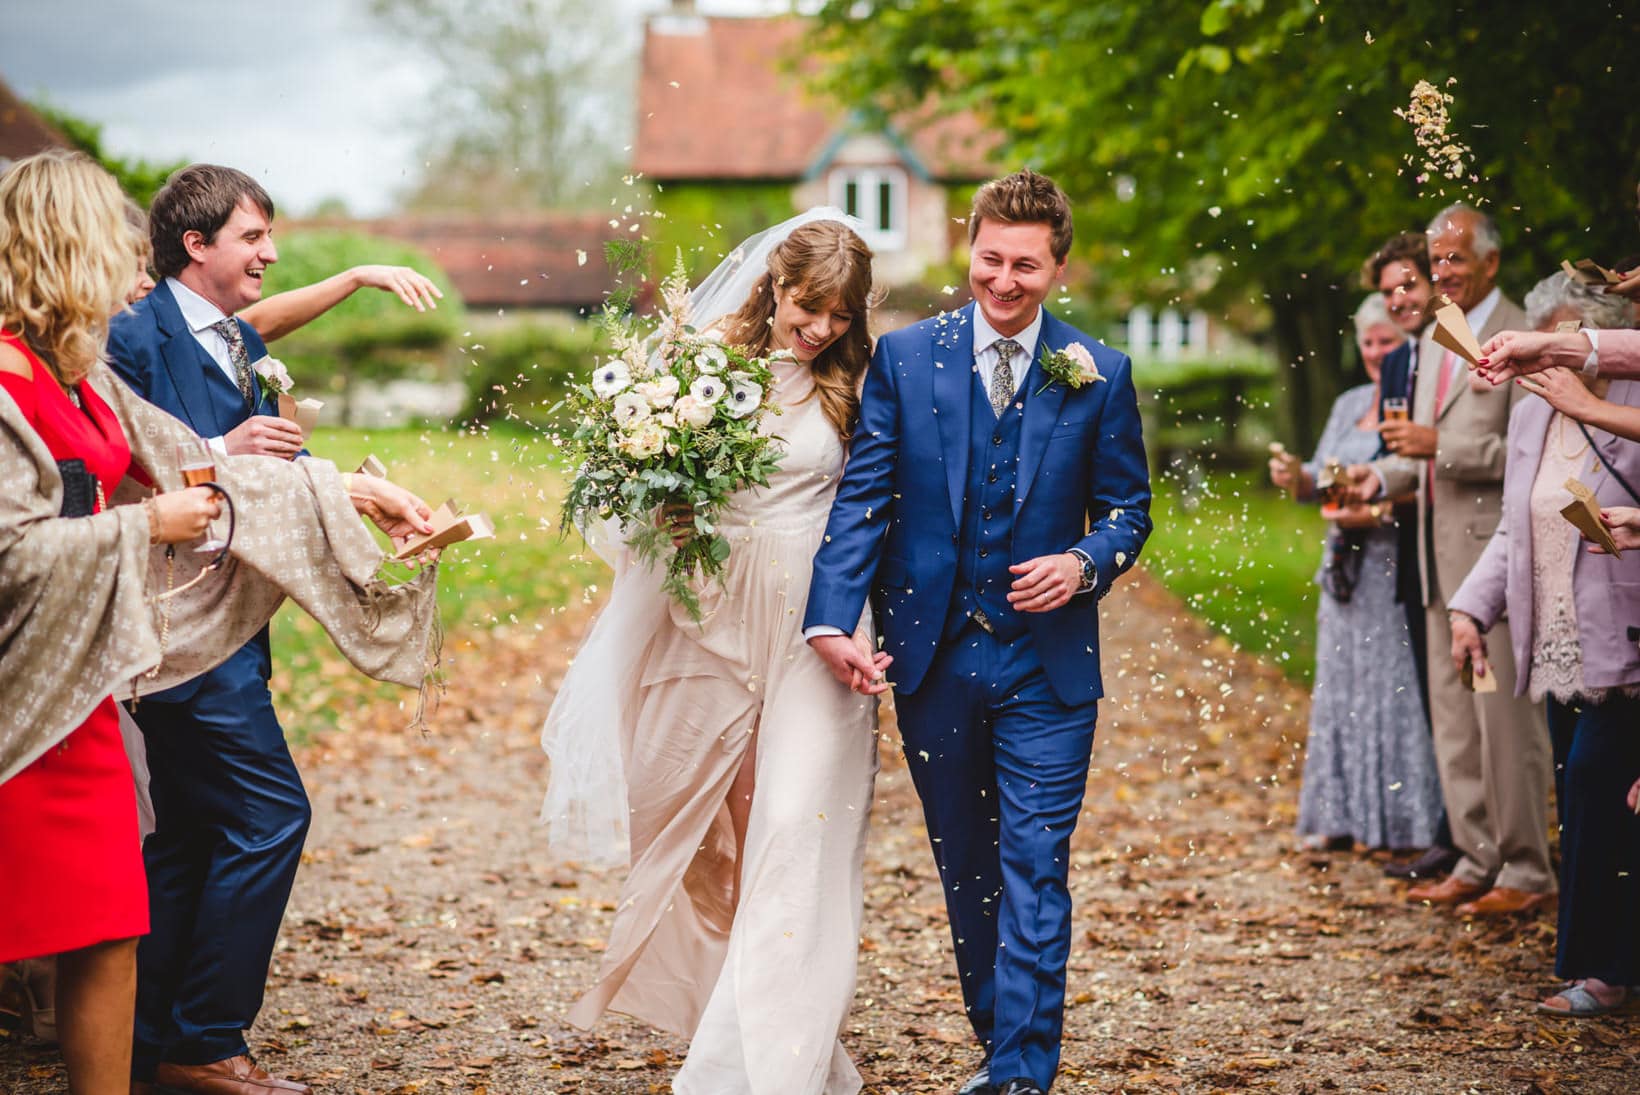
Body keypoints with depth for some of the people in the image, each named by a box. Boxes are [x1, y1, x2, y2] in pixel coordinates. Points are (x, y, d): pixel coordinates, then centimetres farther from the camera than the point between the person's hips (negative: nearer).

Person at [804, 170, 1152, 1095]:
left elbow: (1129, 507, 8)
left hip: (1048, 663, -1)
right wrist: (833, 619, -16)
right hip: (934, 659, 2)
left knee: (1035, 870, -6)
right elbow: (863, 498, -4)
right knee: (966, 870, 13)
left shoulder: (1100, 374, 1)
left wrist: (1084, 562, -14)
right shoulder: (905, 358, 0)